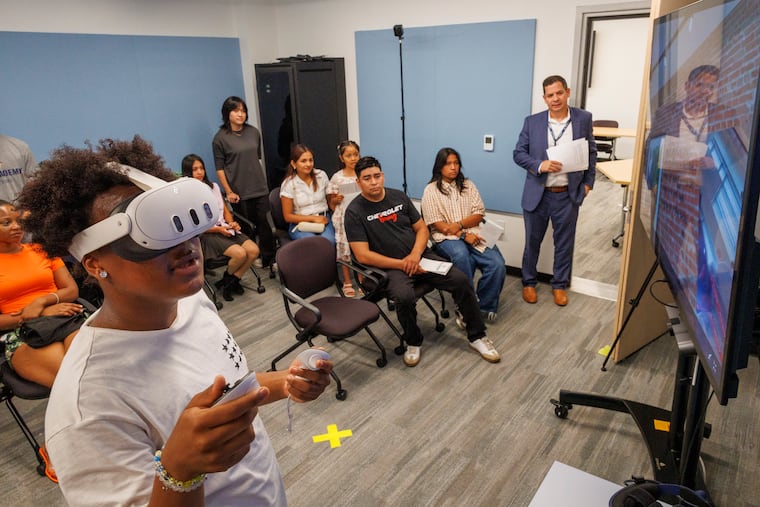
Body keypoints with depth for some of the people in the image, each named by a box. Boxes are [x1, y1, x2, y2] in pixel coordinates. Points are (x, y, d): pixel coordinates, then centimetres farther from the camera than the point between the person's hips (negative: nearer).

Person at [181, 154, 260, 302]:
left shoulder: (214, 186, 16)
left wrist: (232, 223, -3)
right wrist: (218, 229, -15)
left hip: (225, 228, 6)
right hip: (206, 234, -6)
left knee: (254, 250, -18)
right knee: (240, 254, -28)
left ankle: (232, 281, 1)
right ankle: (228, 277, 5)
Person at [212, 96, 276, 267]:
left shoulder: (254, 132, 5)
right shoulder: (220, 138, -6)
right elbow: (219, 168, -5)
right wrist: (228, 192, -10)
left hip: (260, 188, 3)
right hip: (239, 192, -3)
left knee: (264, 223, 4)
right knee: (247, 227, 8)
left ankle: (269, 258, 14)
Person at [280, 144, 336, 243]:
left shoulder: (321, 175, 4)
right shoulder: (288, 184, -4)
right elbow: (288, 216, -2)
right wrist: (313, 218, -10)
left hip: (323, 219, 2)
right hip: (300, 224, -2)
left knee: (329, 241, -31)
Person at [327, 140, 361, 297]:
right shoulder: (337, 178, -2)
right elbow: (331, 202, 6)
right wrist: (336, 199, -15)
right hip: (343, 218, -1)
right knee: (345, 248, 5)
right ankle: (347, 283, 19)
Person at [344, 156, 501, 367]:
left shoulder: (398, 196, 6)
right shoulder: (354, 212, -7)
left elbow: (422, 228, 10)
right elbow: (363, 255, -13)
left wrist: (415, 255, -10)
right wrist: (402, 264, -16)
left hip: (420, 256, 5)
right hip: (389, 266, -4)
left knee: (461, 280, -14)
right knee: (405, 297, -35)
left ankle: (477, 336, 4)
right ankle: (413, 342, -5)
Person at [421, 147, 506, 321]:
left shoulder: (468, 185, 15)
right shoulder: (431, 190, 3)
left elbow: (479, 214, 7)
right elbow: (436, 224, -6)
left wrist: (459, 225, -12)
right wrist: (464, 235, -15)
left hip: (472, 234, 4)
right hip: (446, 237, -3)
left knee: (498, 265, -23)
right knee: (461, 255, -39)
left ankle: (485, 306, -5)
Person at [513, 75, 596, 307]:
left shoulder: (583, 118, -1)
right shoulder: (532, 122, -3)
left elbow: (591, 152, 8)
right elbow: (518, 153, -2)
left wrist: (588, 182, 3)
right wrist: (539, 165, -19)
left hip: (568, 195, 1)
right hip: (537, 194, 0)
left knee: (564, 243, 12)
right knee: (532, 241, 12)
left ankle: (559, 285, 29)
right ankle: (529, 282, 30)